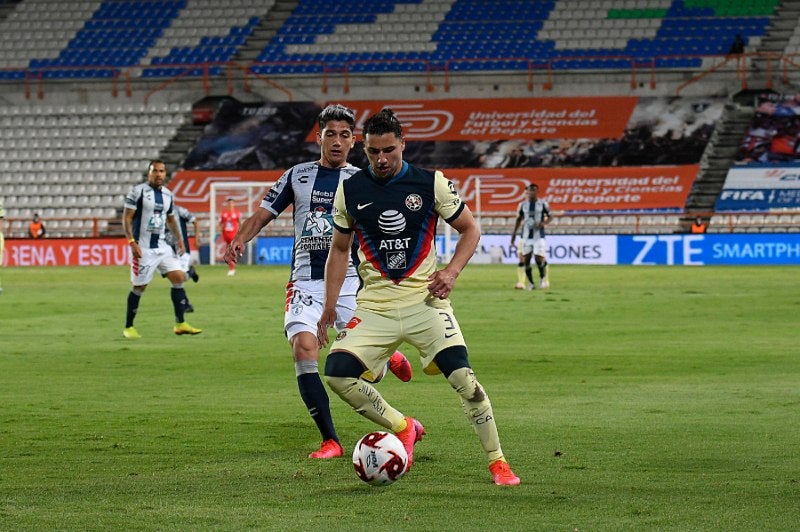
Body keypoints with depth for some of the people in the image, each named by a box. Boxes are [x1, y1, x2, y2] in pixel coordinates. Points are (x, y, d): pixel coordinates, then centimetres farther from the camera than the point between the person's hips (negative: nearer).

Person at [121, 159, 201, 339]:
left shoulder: (168, 195, 11)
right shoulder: (138, 191, -9)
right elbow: (126, 218, -11)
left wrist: (179, 239, 13)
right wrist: (132, 242, -20)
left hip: (162, 246, 6)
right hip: (143, 248, -6)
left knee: (178, 277, -3)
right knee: (139, 287, -2)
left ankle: (180, 324, 2)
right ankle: (128, 327, 12)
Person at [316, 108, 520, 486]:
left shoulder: (430, 183, -2)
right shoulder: (350, 190, 3)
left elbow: (470, 230, 7)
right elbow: (339, 249, 14)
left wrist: (451, 271, -10)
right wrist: (329, 307, 8)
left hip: (424, 299, -2)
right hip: (375, 305, 2)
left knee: (462, 377, -17)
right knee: (337, 373, -16)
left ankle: (497, 462, -3)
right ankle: (403, 428, 7)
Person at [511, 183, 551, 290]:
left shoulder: (543, 204, 1)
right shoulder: (523, 205, 7)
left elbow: (549, 216, 9)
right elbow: (519, 219, 15)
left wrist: (544, 223, -12)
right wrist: (514, 233, 10)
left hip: (539, 236, -3)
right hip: (526, 236, 3)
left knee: (539, 259, -10)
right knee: (525, 260, 0)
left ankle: (543, 279, 15)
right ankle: (531, 283, 11)